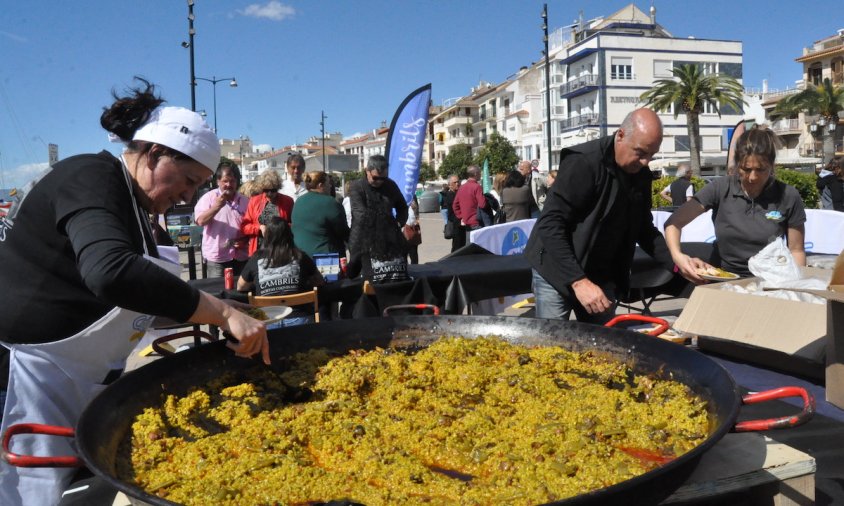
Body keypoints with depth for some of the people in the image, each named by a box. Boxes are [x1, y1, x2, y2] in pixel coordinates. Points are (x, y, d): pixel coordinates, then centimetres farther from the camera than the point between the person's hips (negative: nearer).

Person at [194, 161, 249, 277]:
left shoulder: (245, 201, 7)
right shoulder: (208, 198, -1)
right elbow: (200, 221, -11)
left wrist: (245, 240, -6)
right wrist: (217, 206, -23)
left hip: (241, 257, 3)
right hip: (217, 257, -3)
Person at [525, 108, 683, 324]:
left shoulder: (641, 174, 3)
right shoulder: (584, 162, -20)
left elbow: (644, 229, 13)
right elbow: (550, 224, -25)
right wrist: (578, 281, -30)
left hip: (602, 276, 7)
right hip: (558, 273, -6)